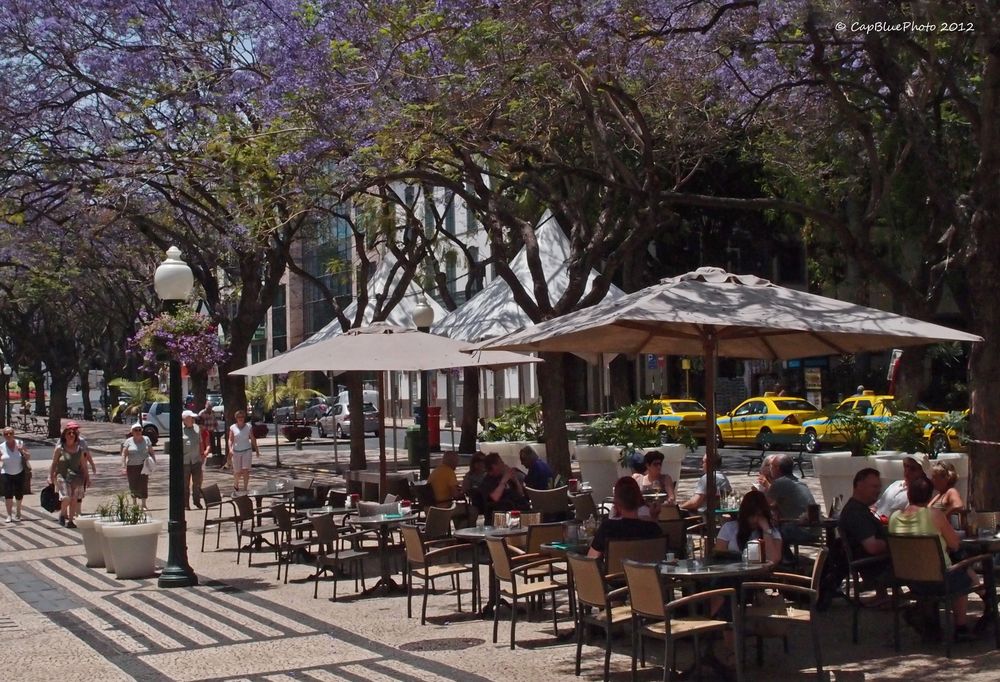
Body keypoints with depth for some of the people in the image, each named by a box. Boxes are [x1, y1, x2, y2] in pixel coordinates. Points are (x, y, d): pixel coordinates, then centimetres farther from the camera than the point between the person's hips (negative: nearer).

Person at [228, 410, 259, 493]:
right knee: (237, 472, 6)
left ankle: (245, 488, -4)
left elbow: (253, 439, 8)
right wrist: (230, 449, -21)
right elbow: (230, 439, -5)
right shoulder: (232, 428, 0)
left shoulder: (249, 427, 2)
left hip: (247, 451, 0)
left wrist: (257, 450, 10)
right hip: (236, 451, 0)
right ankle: (235, 485, 33)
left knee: (246, 470, -10)